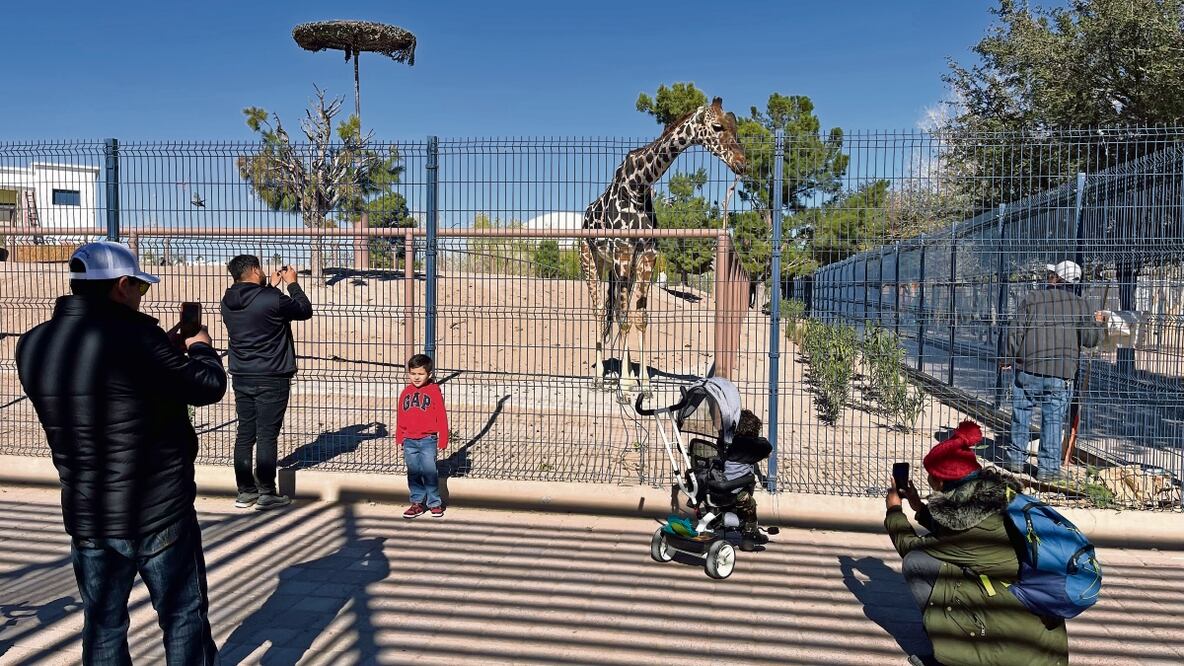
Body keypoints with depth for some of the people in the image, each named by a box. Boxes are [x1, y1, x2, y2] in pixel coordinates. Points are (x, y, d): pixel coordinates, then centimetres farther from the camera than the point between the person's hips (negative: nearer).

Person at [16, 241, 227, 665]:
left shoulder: (33, 344, 1)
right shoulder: (134, 335, -21)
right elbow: (209, 387, -12)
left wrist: (165, 352, 14)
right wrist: (201, 348, 8)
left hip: (85, 516, 6)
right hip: (158, 511, -6)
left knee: (102, 626, 20)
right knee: (183, 619, 12)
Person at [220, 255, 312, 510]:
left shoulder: (228, 302, 4)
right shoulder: (273, 299, -17)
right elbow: (305, 311, -2)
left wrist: (271, 286, 22)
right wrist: (292, 283, 9)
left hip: (241, 378, 7)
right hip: (271, 379, -6)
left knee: (245, 433, 11)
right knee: (267, 435, 0)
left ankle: (245, 491, 18)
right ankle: (267, 493, 6)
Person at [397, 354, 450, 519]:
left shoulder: (434, 391, -5)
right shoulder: (406, 392, 8)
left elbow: (441, 416, -3)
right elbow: (401, 417, 14)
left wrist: (443, 440, -3)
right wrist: (400, 438, 13)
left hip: (428, 440, -4)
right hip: (409, 441, 4)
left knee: (429, 472, -3)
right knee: (413, 473, 9)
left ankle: (434, 503, 9)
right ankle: (417, 503, 19)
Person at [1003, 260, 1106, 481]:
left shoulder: (1033, 298, 1)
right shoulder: (1079, 304, 3)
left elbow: (1016, 332, -1)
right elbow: (1090, 338, 1)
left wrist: (1009, 358, 11)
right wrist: (1098, 324, 22)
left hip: (1029, 369, 0)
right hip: (1062, 374, 1)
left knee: (1021, 414, 11)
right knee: (1053, 420, 6)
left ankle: (1016, 458, 18)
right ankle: (1048, 467, 8)